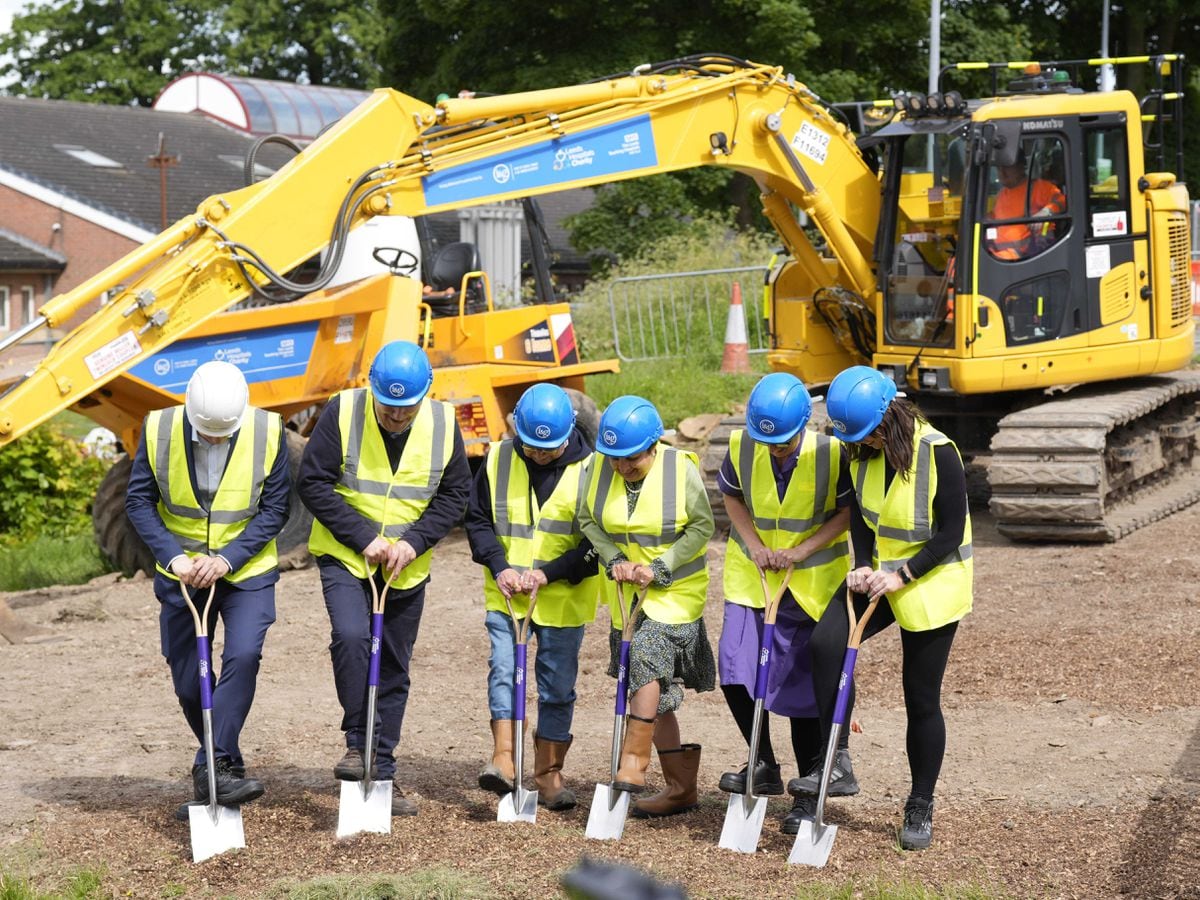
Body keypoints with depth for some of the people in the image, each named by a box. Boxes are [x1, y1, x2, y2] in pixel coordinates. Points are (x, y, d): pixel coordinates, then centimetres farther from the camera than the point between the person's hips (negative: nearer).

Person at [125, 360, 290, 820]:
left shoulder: (268, 432, -16)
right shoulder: (159, 430, -14)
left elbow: (275, 507, -10)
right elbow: (138, 500, -6)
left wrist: (227, 559, -20)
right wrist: (172, 557, -19)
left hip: (247, 572, -2)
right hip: (182, 573, 2)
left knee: (243, 656, -22)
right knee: (188, 680, 6)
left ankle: (216, 767, -17)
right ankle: (222, 766, 26)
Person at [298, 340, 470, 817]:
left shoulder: (443, 423, -6)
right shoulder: (342, 412, -14)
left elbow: (454, 493, 1)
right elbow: (313, 483, -12)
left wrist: (413, 541, -13)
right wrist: (363, 537, -18)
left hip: (406, 569, 3)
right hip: (344, 558, -3)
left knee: (393, 670, 8)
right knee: (351, 636, -27)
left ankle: (382, 773, 17)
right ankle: (358, 743, -10)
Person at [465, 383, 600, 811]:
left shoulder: (589, 469, -7)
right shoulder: (498, 460, 0)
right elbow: (477, 519, 5)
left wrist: (549, 573, -16)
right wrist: (499, 567, -10)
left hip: (564, 599, -1)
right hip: (505, 594, 1)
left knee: (558, 685, 5)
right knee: (503, 669, -11)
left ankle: (549, 772, 15)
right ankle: (503, 758, -7)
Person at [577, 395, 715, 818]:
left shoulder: (681, 470, -14)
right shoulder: (600, 468, -4)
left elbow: (701, 527, -10)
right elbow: (588, 521, 3)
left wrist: (658, 569, -18)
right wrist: (614, 561, -14)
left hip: (676, 591, -5)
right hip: (625, 593, 5)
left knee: (646, 657, -26)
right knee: (655, 691, 8)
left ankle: (633, 761, -17)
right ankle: (681, 786, 17)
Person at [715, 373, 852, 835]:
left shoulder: (832, 451, -19)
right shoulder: (741, 445, -11)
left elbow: (848, 511, -9)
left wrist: (801, 550, -19)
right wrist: (755, 545, -8)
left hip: (813, 580, -3)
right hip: (751, 572, 3)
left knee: (804, 684, 2)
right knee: (735, 671, -9)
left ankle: (808, 794, 13)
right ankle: (764, 766, 13)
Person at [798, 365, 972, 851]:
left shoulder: (938, 453, -21)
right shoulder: (863, 452, -4)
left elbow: (951, 534, -18)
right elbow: (859, 514, 6)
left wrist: (902, 575, -24)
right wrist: (863, 567, -9)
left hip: (932, 583, -5)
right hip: (878, 574, 5)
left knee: (921, 700, 3)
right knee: (826, 640, -21)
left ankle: (920, 807, 19)